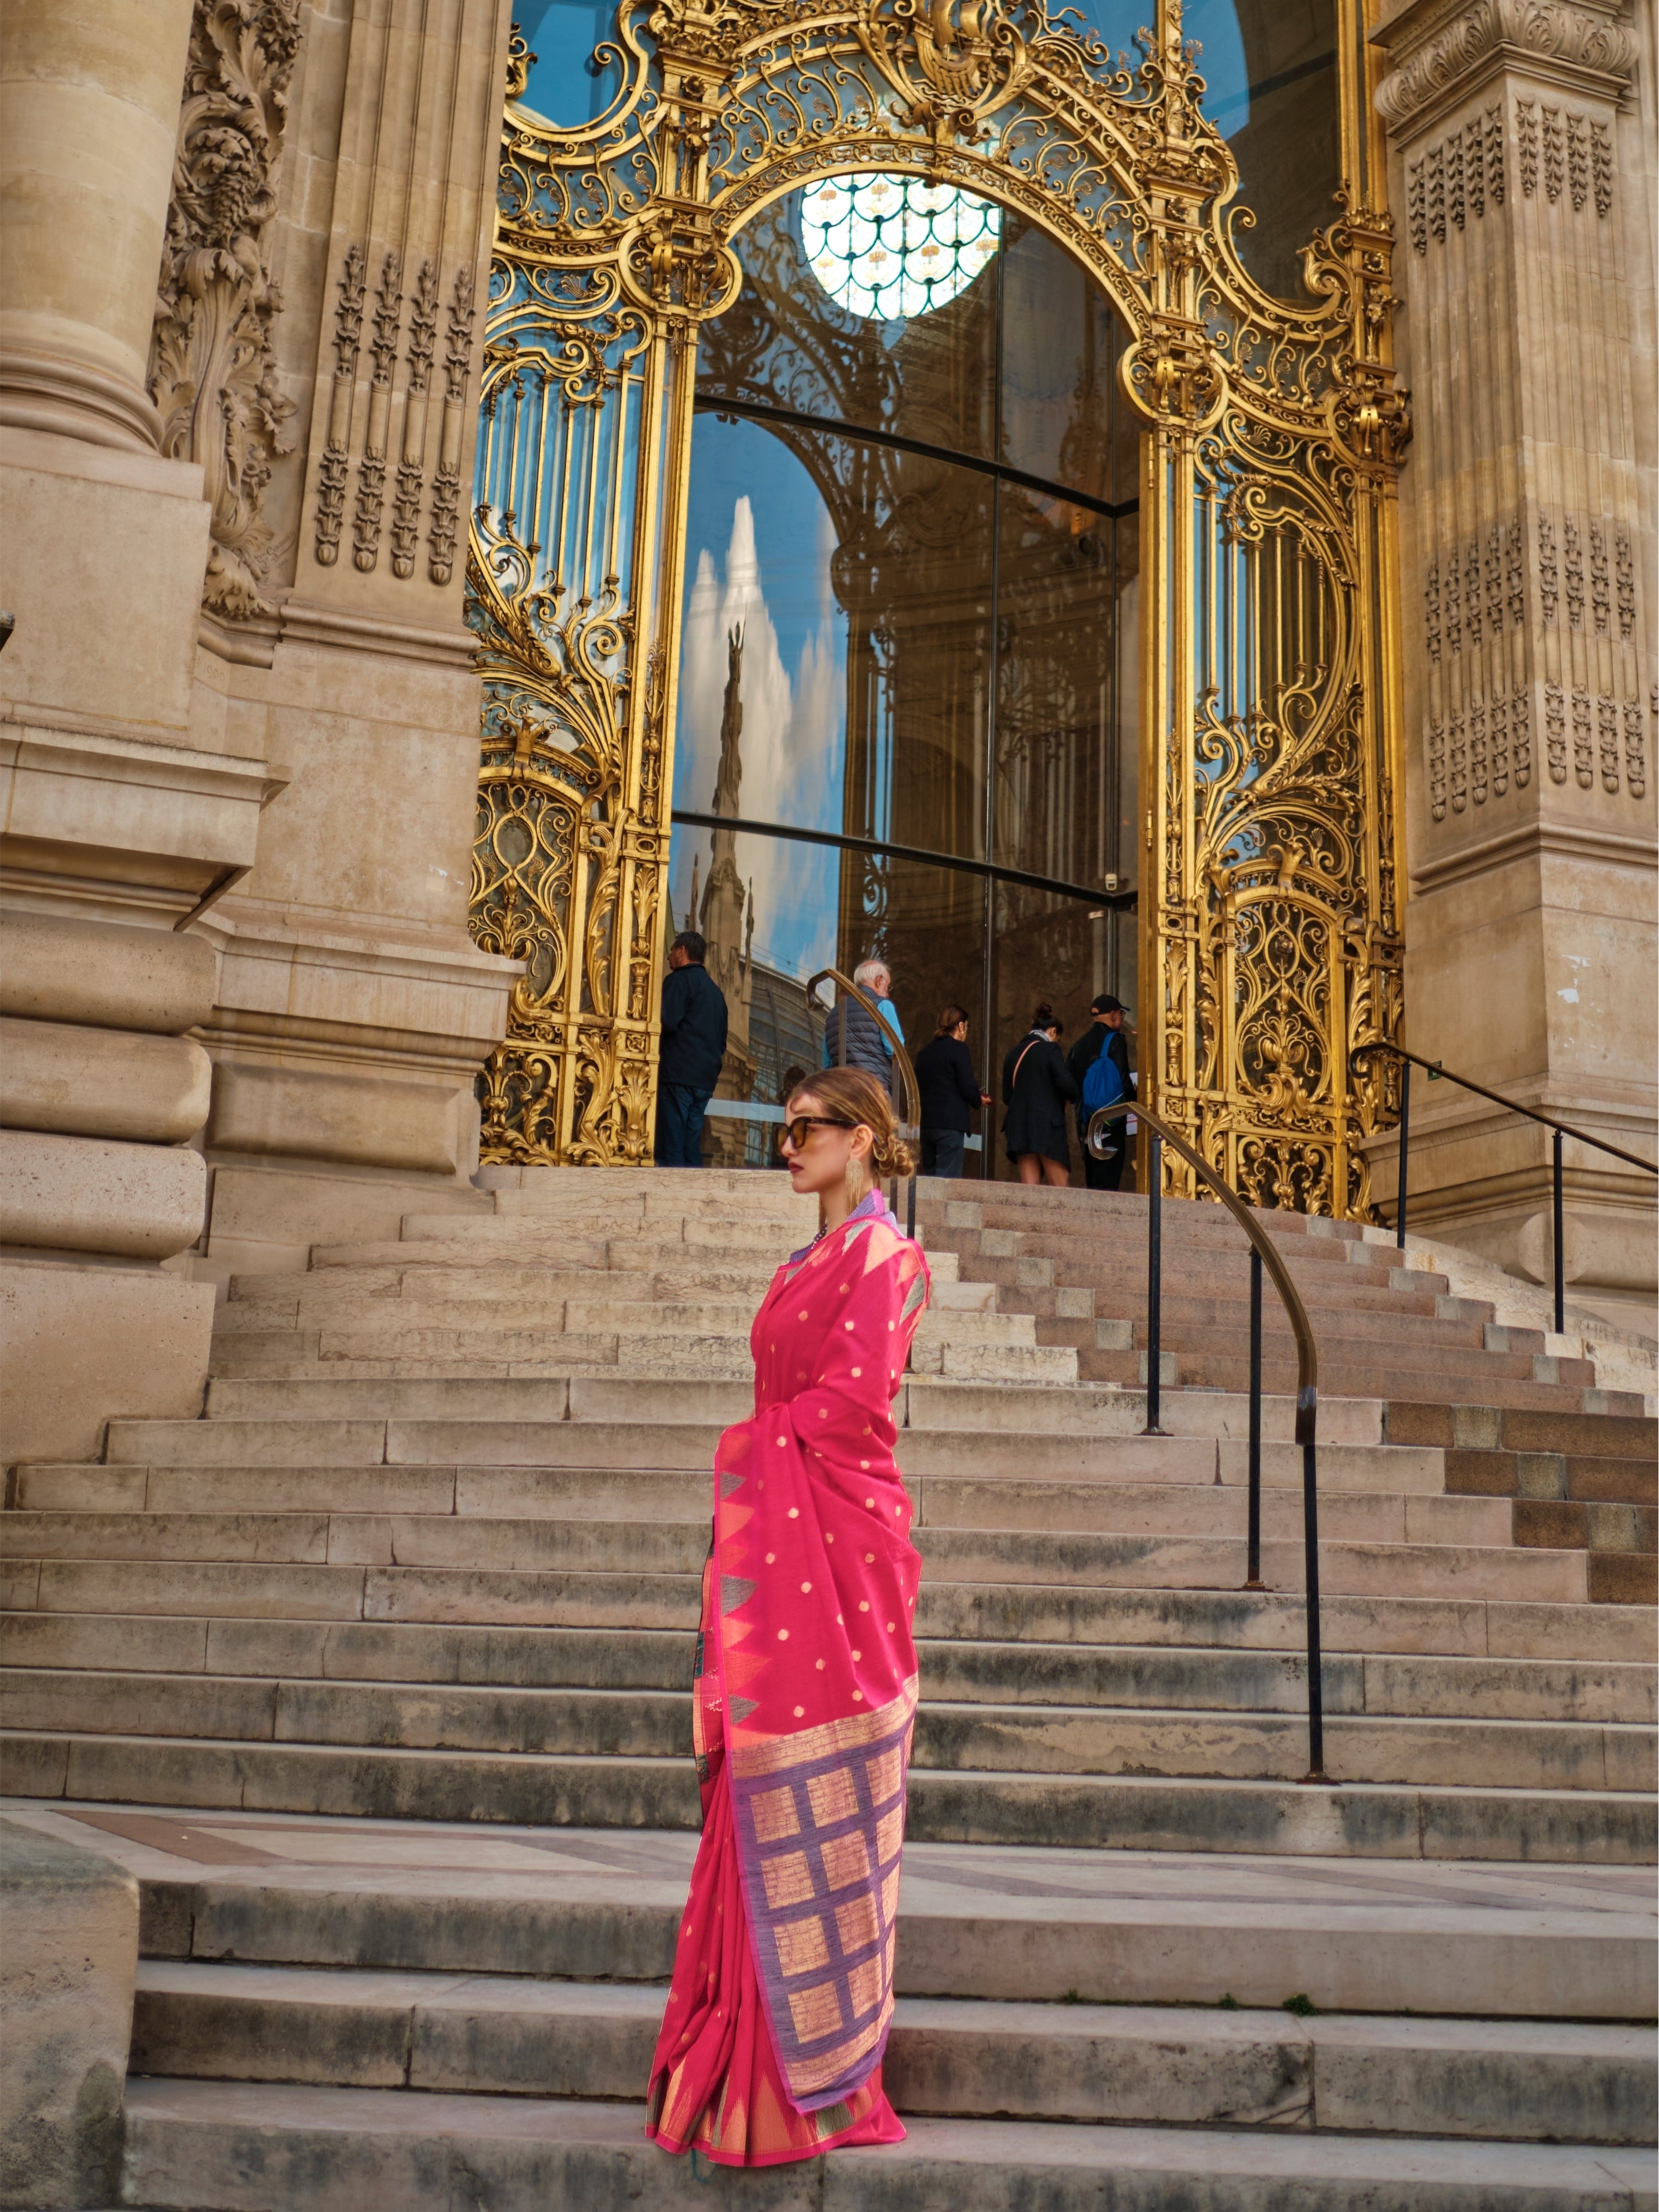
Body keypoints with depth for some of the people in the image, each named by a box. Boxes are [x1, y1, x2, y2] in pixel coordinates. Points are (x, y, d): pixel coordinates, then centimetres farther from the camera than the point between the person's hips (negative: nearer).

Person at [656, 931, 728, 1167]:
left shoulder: (679, 980, -3)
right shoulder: (715, 990, 22)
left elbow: (667, 1022, -15)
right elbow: (722, 1040, 24)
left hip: (678, 1073, -8)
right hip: (706, 1078, 8)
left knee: (671, 1149, -10)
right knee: (692, 1146, 8)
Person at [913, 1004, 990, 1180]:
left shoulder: (924, 1051, 14)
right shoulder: (958, 1048, -5)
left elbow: (918, 1086, 15)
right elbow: (968, 1087, -11)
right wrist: (979, 1101, 10)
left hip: (926, 1122, 7)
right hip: (951, 1122, -7)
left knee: (929, 1177, 10)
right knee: (948, 1178, -8)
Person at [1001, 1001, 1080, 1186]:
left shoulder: (1014, 1053, 15)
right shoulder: (1050, 1049, -3)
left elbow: (1006, 1096, 14)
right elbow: (1066, 1083, -15)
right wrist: (1072, 1099, 4)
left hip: (1018, 1126, 6)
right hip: (1047, 1125, -6)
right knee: (1060, 1188, -1)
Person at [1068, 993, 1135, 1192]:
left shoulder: (1080, 1044, 11)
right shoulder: (1115, 1040, -7)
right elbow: (1123, 1080, -15)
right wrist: (1133, 1095, 2)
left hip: (1086, 1121, 6)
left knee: (1092, 1181, 13)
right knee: (1107, 1182, -7)